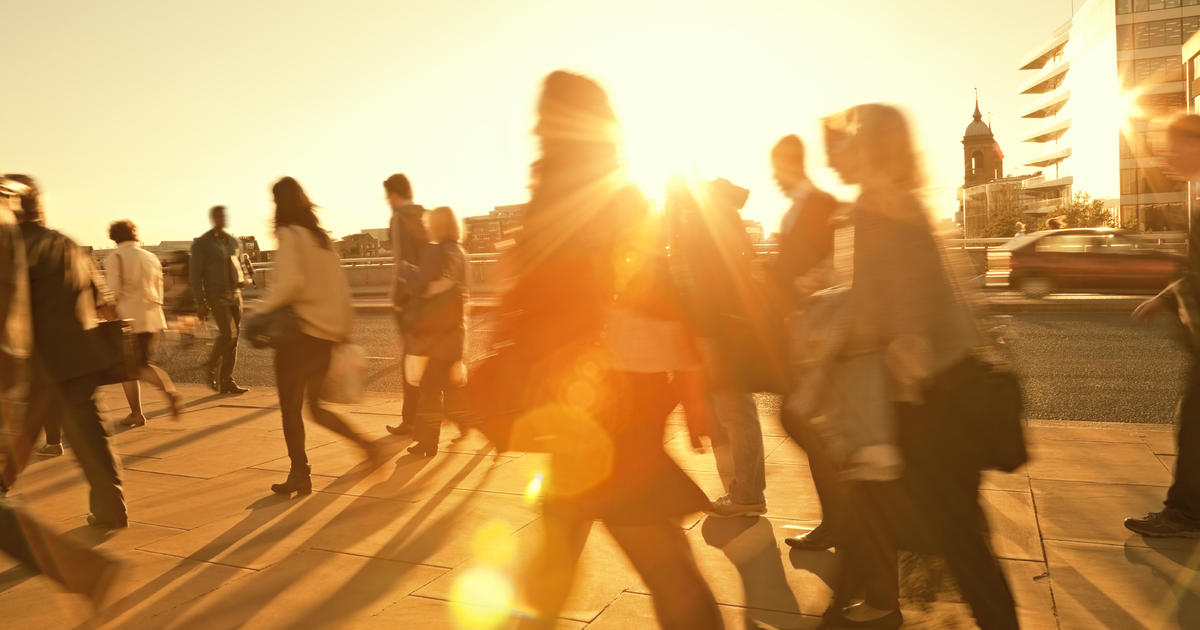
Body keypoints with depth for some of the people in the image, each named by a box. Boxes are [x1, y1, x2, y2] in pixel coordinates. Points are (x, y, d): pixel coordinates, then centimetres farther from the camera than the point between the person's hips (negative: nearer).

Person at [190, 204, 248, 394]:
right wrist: (200, 302, -12)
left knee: (233, 338, 3)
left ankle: (226, 382, 9)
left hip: (235, 293, 6)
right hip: (216, 295, -5)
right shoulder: (201, 243, -3)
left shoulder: (233, 242, 15)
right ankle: (211, 367, 7)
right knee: (228, 334, -17)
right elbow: (195, 274, -6)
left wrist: (242, 280, 3)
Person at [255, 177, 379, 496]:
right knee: (315, 405, 18)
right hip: (328, 332, 7)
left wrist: (262, 311, -14)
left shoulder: (290, 235, -9)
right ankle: (363, 442, 5)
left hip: (299, 330, -7)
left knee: (291, 407, 5)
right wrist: (345, 327, 16)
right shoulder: (321, 236, 12)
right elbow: (340, 288, 12)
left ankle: (300, 475, 10)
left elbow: (290, 282, -24)